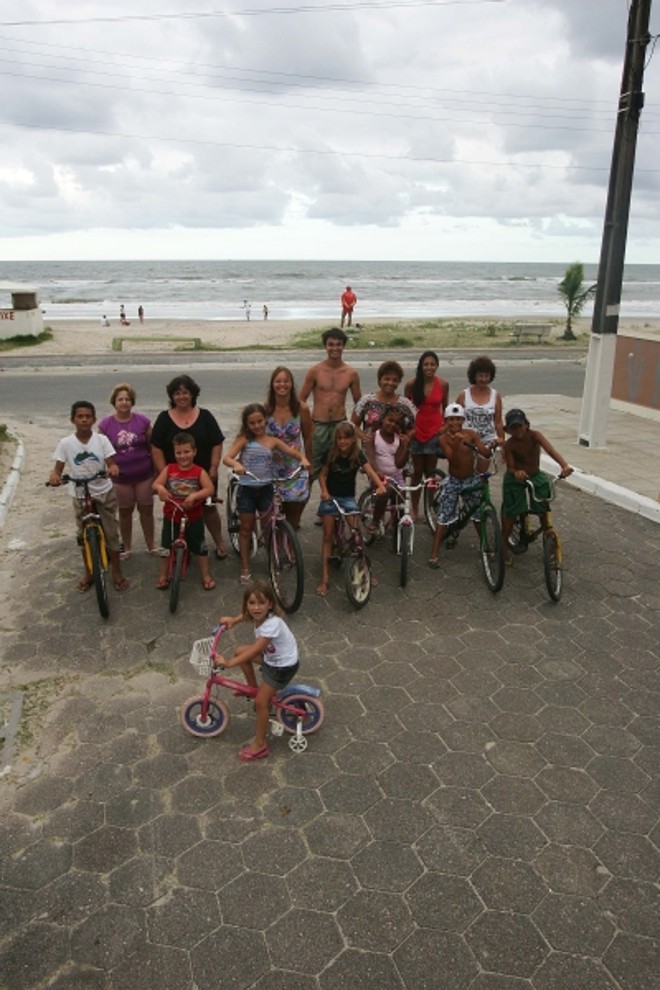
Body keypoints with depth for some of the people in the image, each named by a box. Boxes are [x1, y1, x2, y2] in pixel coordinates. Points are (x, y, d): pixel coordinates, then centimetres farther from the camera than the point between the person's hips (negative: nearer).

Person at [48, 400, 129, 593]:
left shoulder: (102, 440, -9)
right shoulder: (65, 443, -8)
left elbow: (111, 463, -12)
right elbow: (58, 469, -7)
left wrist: (113, 468, -36)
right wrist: (54, 475, -30)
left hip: (105, 493, -1)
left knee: (111, 533, 5)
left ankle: (117, 573, 19)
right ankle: (88, 573, 30)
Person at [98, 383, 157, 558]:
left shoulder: (142, 421, -3)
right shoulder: (105, 424, -4)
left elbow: (152, 446, 4)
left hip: (144, 474, 0)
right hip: (120, 477, 0)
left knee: (146, 510, 9)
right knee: (125, 512, 11)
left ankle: (151, 545, 25)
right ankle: (126, 547, 27)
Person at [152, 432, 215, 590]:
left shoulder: (199, 471, -9)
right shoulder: (169, 469, -4)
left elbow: (210, 489, -21)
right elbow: (156, 484, -12)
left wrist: (194, 495, -36)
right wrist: (160, 488, -35)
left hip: (194, 518, -1)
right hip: (171, 517, 2)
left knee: (199, 547, 9)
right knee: (166, 547, 12)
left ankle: (206, 576, 23)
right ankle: (163, 576, 29)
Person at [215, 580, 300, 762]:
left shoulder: (272, 625, -36)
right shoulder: (260, 614, -12)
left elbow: (254, 651, -39)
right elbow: (248, 614, 15)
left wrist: (228, 663, -41)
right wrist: (234, 620, 3)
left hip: (283, 666, -8)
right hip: (271, 655, 8)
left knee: (260, 702, -4)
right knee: (239, 651, 12)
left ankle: (259, 745, 14)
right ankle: (254, 689, 29)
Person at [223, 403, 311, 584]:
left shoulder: (272, 441, 3)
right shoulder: (244, 439, -4)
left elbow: (294, 452, 1)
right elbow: (227, 458, -15)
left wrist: (303, 459, -21)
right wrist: (236, 464, -37)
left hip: (266, 489, 2)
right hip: (247, 490, -1)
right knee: (246, 529, 8)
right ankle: (245, 569, 19)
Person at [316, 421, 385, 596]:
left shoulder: (358, 454, -9)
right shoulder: (331, 454, -7)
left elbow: (369, 471, -23)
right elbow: (322, 475, 0)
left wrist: (380, 485, -41)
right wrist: (324, 491, -18)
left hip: (348, 497, 0)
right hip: (330, 497, 0)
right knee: (328, 536, -1)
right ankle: (325, 578, 1)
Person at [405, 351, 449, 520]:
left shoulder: (443, 384, -3)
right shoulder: (412, 384, -7)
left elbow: (445, 408, 8)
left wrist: (445, 426, 4)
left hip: (435, 431, 1)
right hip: (416, 431, -1)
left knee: (430, 472, 7)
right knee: (417, 471, 5)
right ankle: (414, 509, 14)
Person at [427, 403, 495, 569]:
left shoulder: (471, 434, -10)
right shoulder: (444, 438, -14)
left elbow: (486, 454, -15)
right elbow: (453, 460, -24)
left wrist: (492, 446, -36)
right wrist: (457, 444, -38)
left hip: (471, 480, 2)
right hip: (453, 481, -2)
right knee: (444, 517, -3)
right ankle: (434, 553, 2)